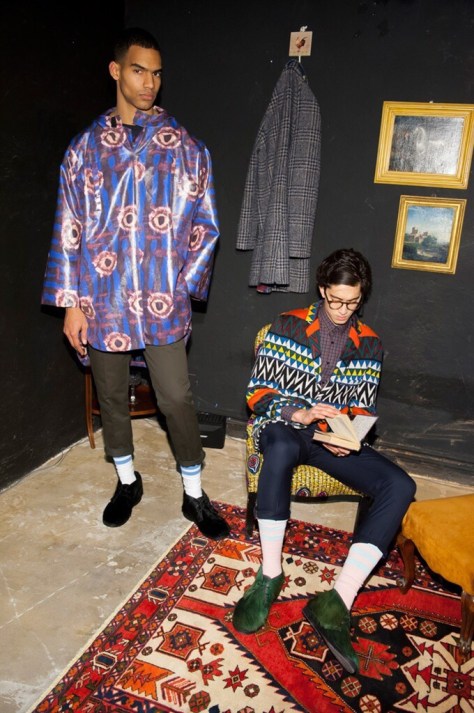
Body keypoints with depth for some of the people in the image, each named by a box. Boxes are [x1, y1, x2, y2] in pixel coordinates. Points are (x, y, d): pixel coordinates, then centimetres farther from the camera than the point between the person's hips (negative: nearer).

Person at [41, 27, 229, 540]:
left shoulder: (185, 147, 2)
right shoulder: (85, 147, 5)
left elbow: (205, 226, 4)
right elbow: (69, 230, 2)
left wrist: (183, 285, -4)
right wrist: (71, 303, -2)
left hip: (163, 302, -2)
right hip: (102, 300, 2)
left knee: (176, 399, 1)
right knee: (111, 396, 14)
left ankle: (194, 494, 21)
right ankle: (127, 481, 36)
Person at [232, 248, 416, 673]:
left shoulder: (369, 344, 9)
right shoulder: (288, 326, 1)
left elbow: (364, 408, 11)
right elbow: (258, 391, -2)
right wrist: (299, 414, -19)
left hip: (337, 440, 3)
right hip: (286, 427, -3)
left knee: (400, 486, -22)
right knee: (282, 448, -41)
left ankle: (339, 601, -27)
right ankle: (270, 576, -24)